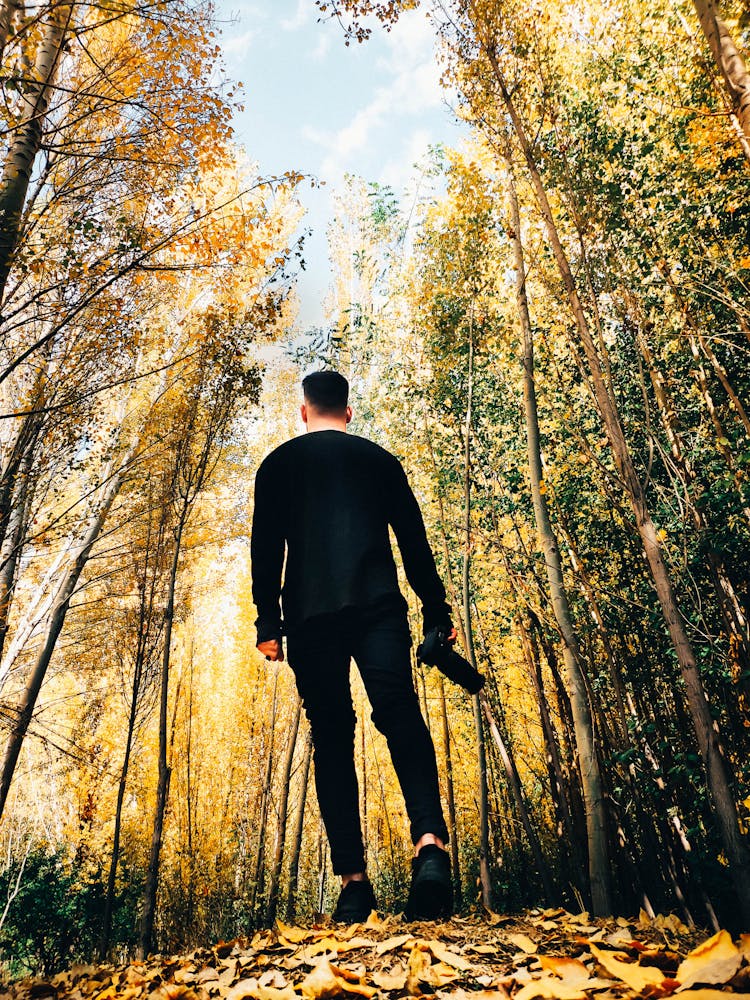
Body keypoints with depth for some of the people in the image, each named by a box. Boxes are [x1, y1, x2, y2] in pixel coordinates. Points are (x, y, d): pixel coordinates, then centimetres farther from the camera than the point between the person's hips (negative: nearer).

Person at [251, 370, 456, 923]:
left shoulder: (278, 463, 15)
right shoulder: (380, 458, 18)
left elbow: (266, 547, 6)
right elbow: (414, 540, 12)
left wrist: (269, 623, 4)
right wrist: (437, 612, 13)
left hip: (310, 614, 0)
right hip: (378, 607, 1)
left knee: (332, 738, 3)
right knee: (401, 716, -7)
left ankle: (354, 879, -1)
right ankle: (431, 842, -27)